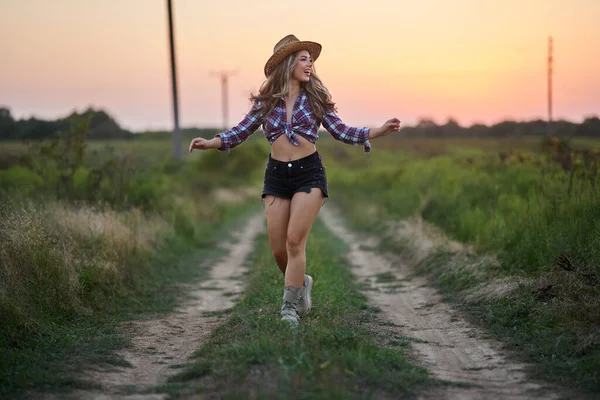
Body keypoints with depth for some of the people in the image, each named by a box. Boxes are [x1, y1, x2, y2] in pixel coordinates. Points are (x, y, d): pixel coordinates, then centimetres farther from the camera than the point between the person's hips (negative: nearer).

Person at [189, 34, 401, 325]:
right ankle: (300, 283, 31)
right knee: (278, 249, 1)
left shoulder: (315, 98, 4)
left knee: (295, 241, -12)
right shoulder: (266, 101, 5)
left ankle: (290, 307, -2)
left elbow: (340, 131, 5)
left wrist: (380, 130, -5)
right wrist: (210, 143, -9)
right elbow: (241, 131, 5)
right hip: (276, 174, 2)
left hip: (308, 172, -2)